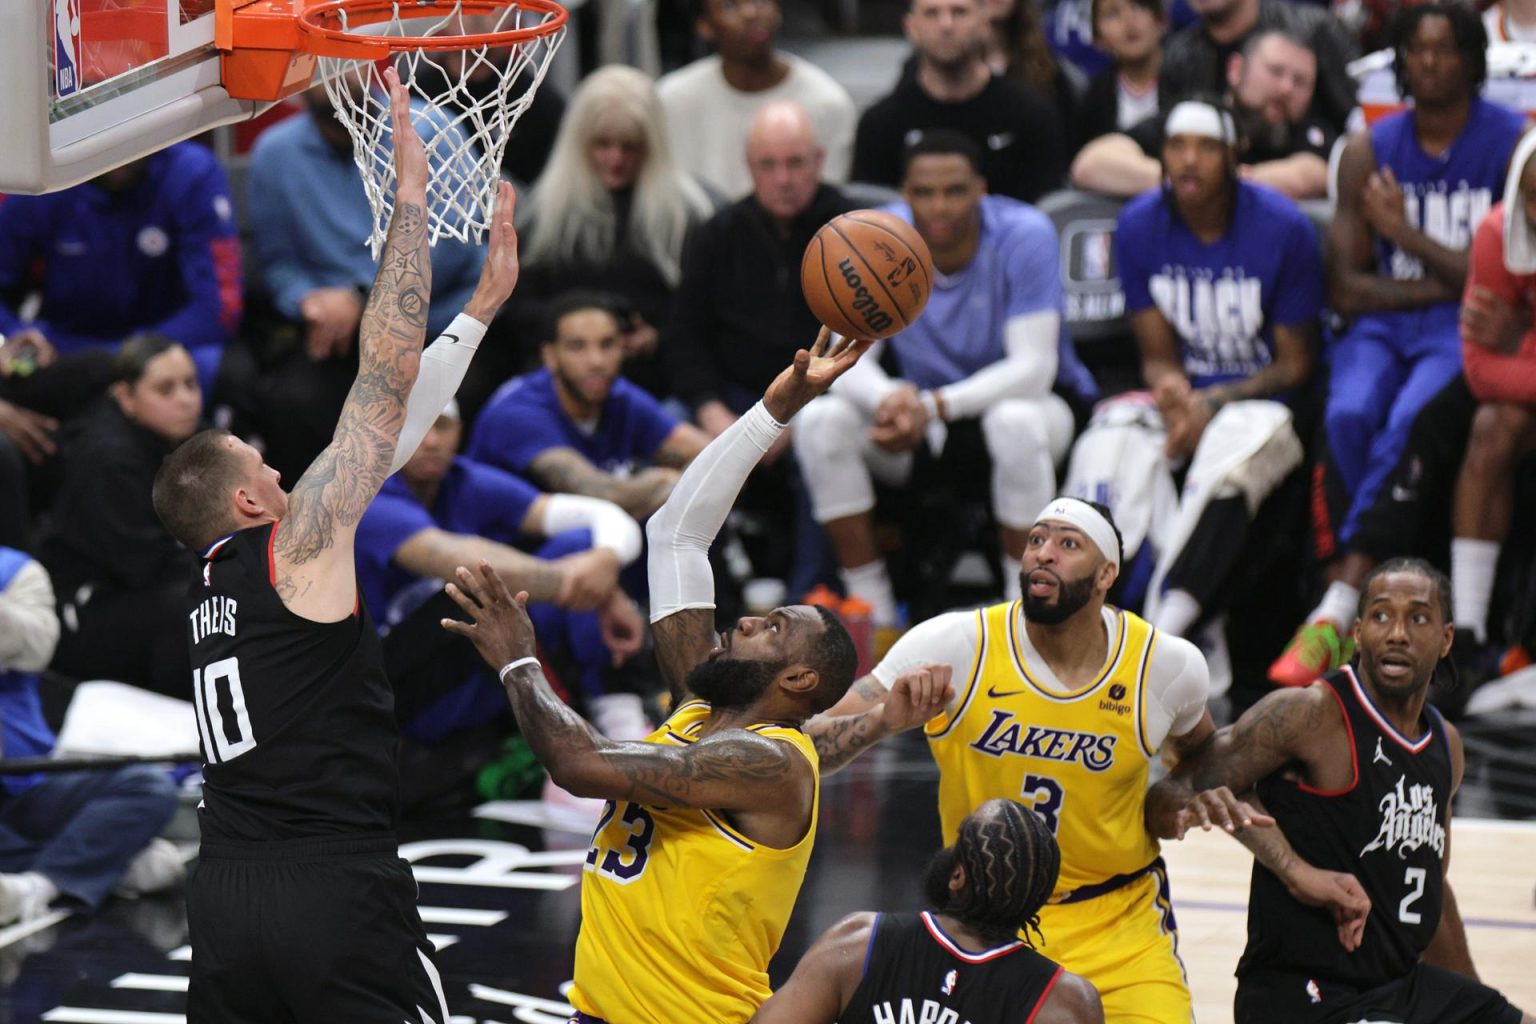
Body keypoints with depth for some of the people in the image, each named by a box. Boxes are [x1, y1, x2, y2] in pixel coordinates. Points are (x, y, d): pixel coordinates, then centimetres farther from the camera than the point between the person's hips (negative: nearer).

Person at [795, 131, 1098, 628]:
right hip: (927, 420, 3)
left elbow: (1033, 367, -28)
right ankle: (874, 618, -14)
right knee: (820, 420, -23)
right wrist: (889, 400, -43)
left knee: (1016, 420, -39)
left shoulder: (1024, 236, -21)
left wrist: (934, 407, -42)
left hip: (1025, 400, -3)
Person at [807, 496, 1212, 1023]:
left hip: (1120, 925, 1)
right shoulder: (955, 646, -13)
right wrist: (887, 720, -33)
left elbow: (1200, 754, 18)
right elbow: (803, 749, -15)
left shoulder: (1166, 664, -7)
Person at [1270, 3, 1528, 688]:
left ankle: (1336, 613, -34)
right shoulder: (1369, 151, 9)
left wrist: (1404, 233, -9)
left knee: (1408, 422, -33)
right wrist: (1446, 280, -5)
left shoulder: (1513, 145, -1)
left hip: (1468, 331, -3)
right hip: (1383, 325, 3)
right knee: (1349, 414, -30)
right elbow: (1345, 288, 6)